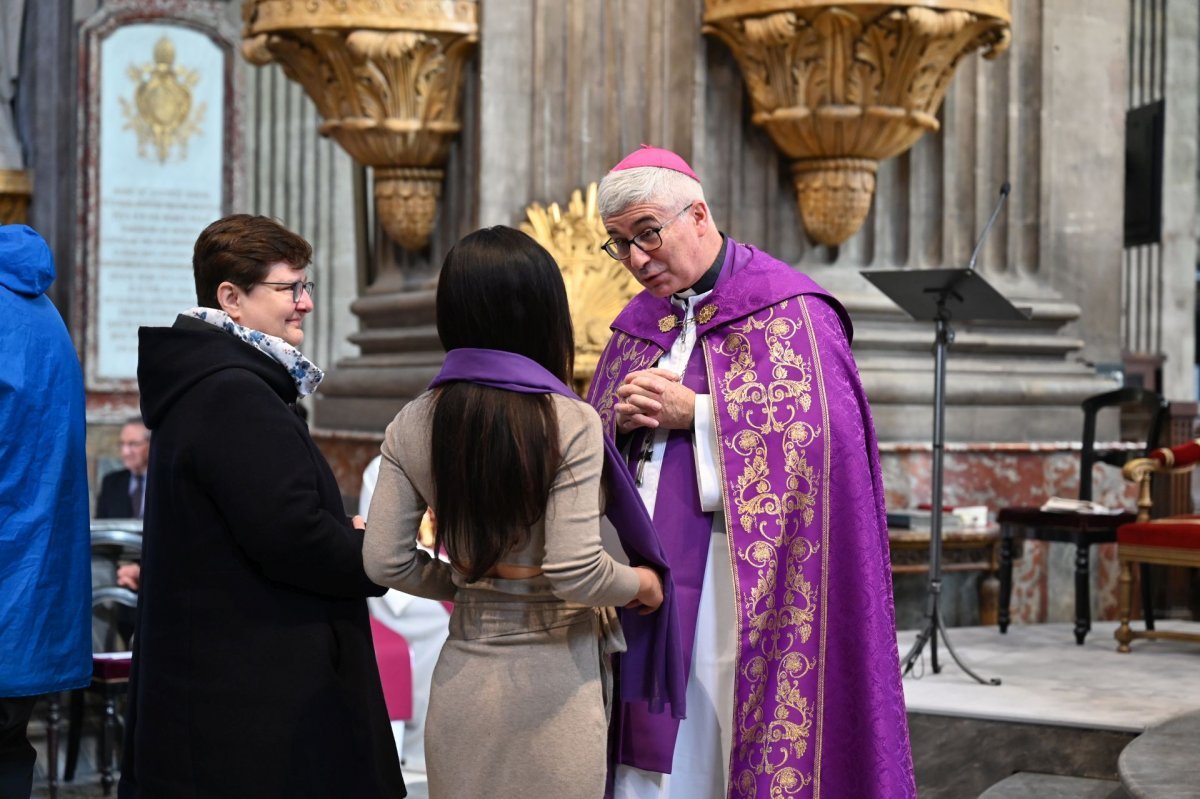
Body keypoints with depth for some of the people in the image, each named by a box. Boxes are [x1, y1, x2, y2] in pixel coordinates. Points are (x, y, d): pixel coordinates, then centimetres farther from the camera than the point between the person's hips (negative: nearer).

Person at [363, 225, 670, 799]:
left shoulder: (412, 425, -2)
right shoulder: (569, 423, -14)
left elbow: (385, 563, -1)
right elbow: (575, 573, -19)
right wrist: (640, 583, 0)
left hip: (462, 672, 4)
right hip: (551, 678, -4)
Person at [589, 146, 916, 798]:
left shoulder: (786, 308, -4)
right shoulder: (638, 323, 17)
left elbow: (822, 429, -15)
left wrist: (694, 412, -14)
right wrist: (620, 420, -5)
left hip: (741, 580, -6)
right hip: (646, 579, 6)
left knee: (729, 732, -4)